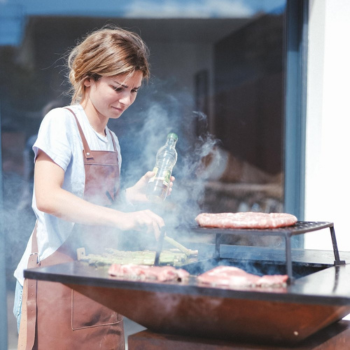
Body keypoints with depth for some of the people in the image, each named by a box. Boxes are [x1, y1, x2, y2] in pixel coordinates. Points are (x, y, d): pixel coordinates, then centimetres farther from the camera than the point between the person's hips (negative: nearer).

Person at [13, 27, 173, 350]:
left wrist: (131, 196, 3)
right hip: (57, 270, -7)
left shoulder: (111, 140, 15)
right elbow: (47, 198, -23)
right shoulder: (61, 122, -8)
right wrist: (119, 217, -31)